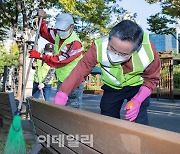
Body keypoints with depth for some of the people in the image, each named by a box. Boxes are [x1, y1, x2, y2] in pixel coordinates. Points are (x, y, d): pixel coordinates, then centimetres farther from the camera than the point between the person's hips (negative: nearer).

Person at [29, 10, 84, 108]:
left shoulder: (75, 43, -25)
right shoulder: (58, 35, 2)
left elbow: (58, 60, -25)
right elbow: (45, 32, 21)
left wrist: (40, 56, -19)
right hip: (61, 81, 9)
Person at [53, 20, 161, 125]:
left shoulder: (148, 52, -35)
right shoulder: (99, 47, -35)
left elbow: (151, 79, -18)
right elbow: (81, 70, -28)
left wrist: (138, 101, -31)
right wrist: (63, 94, -35)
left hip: (137, 86, -1)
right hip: (112, 87, 2)